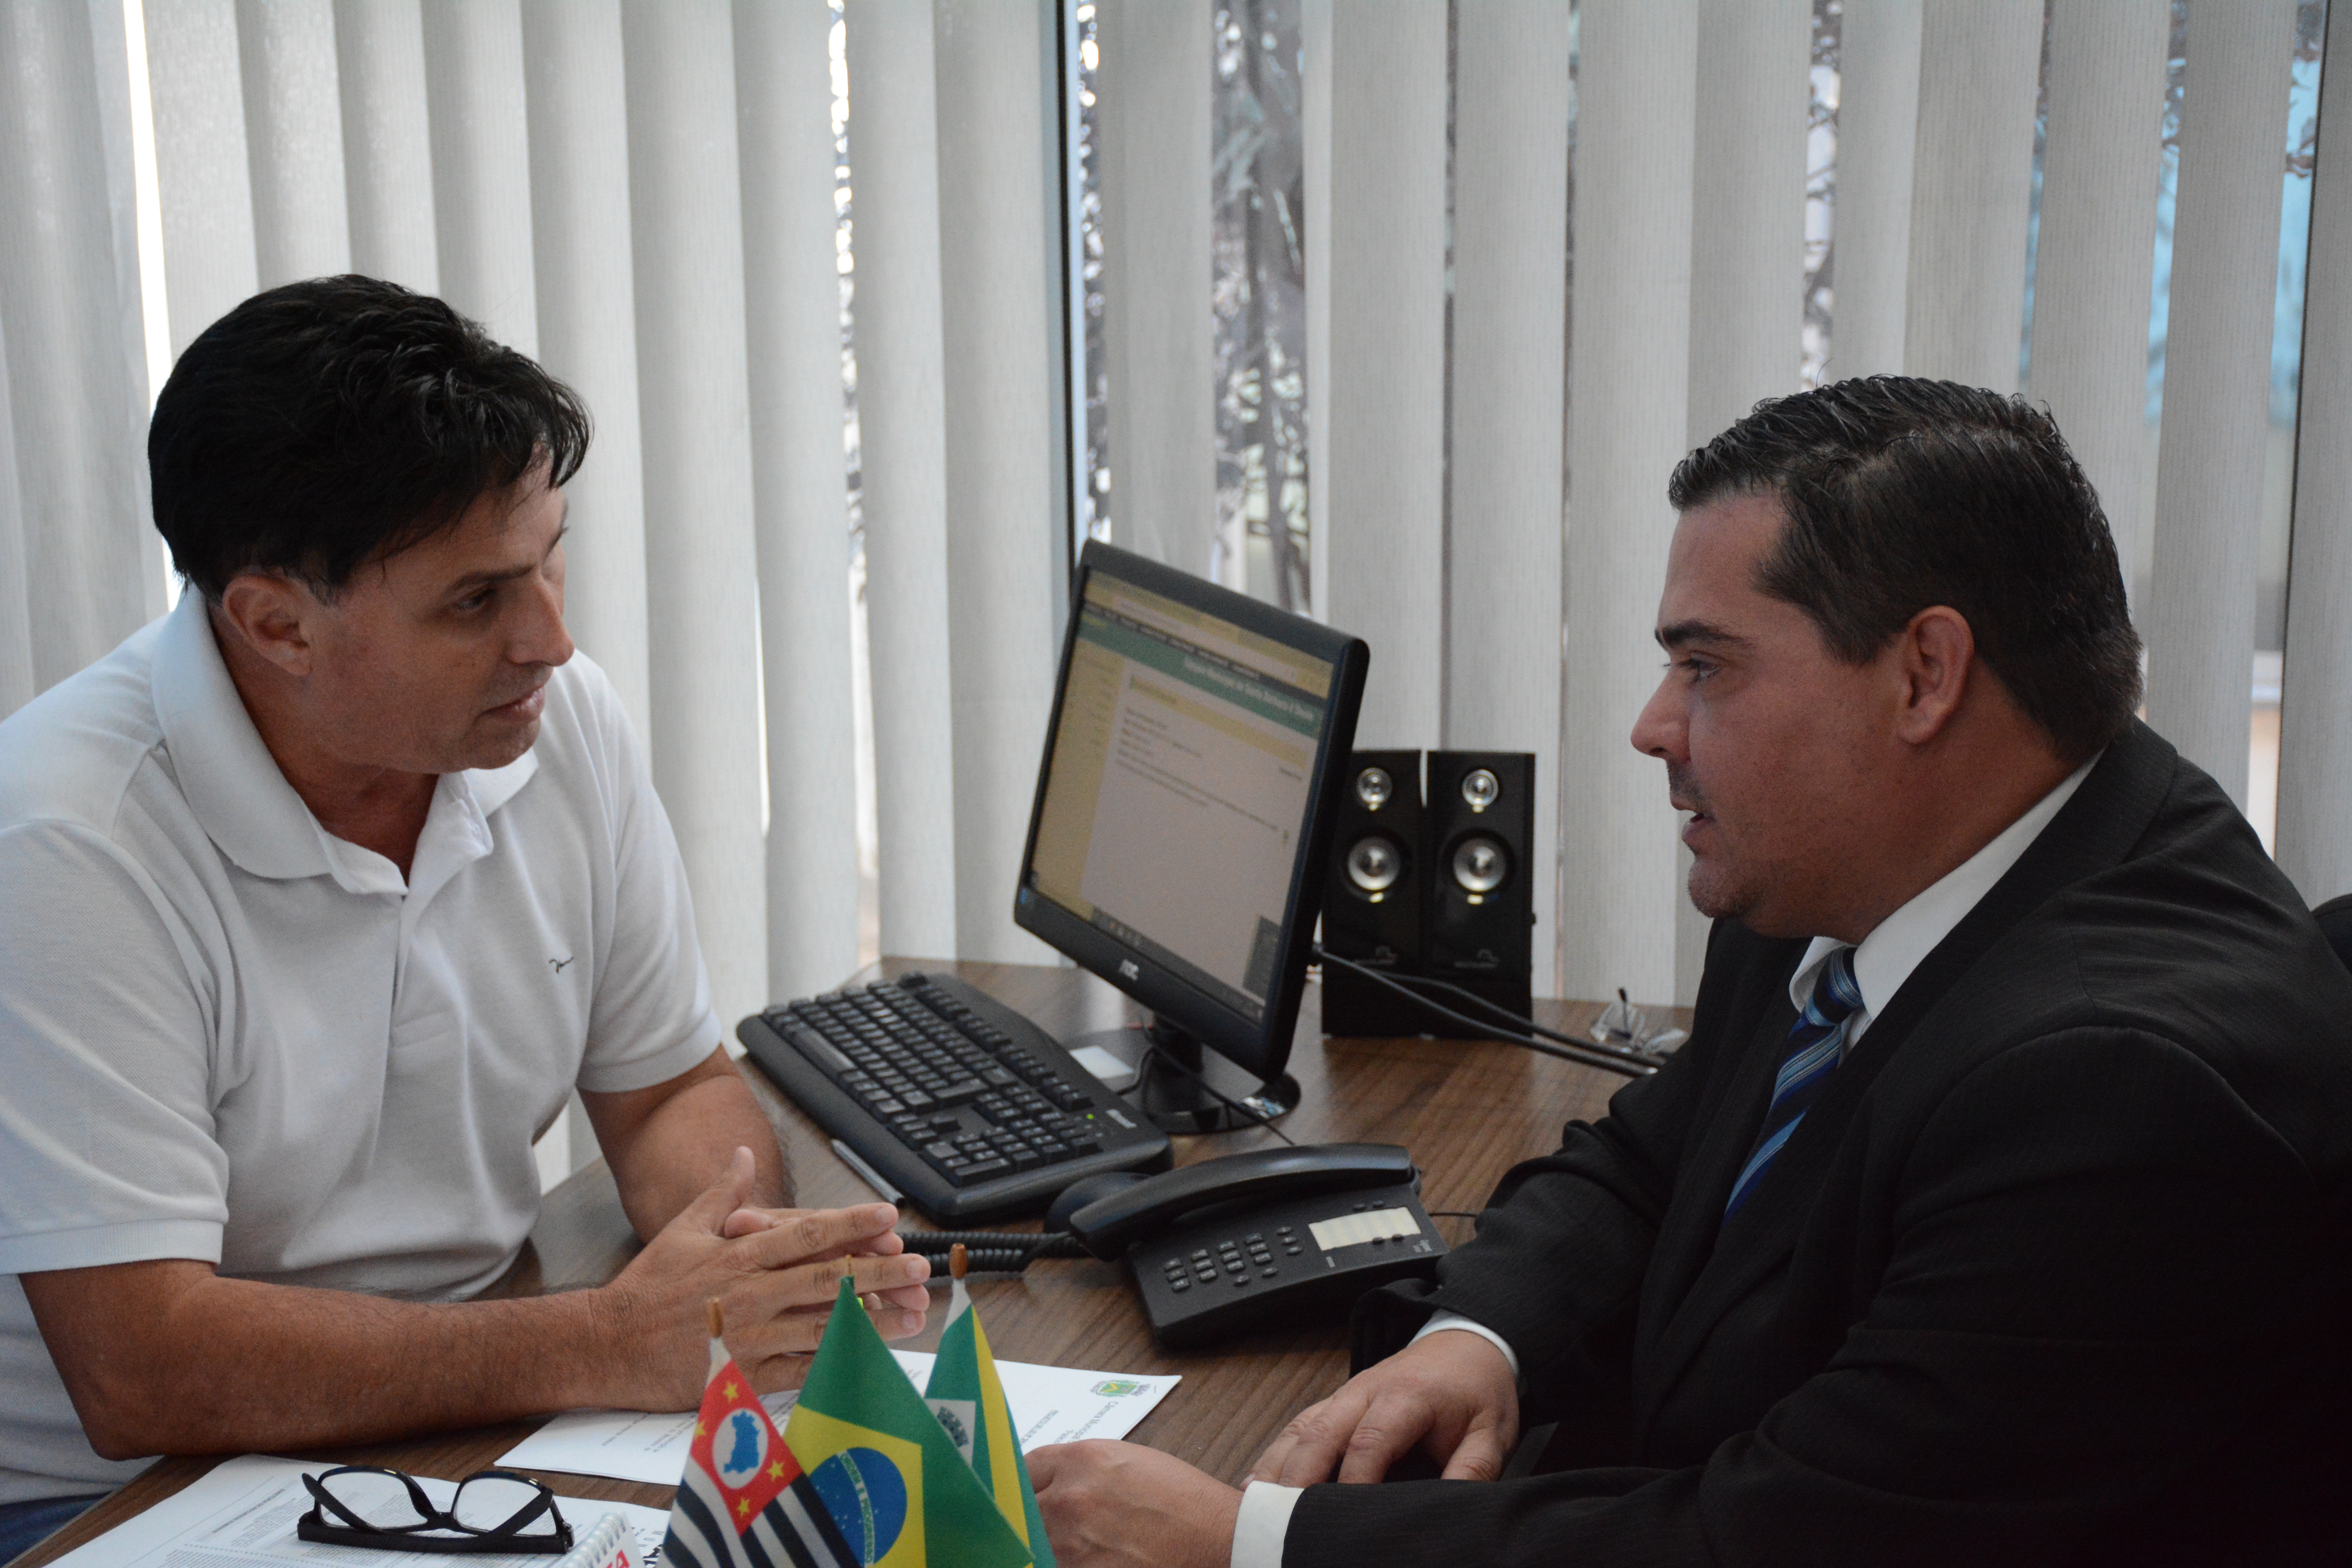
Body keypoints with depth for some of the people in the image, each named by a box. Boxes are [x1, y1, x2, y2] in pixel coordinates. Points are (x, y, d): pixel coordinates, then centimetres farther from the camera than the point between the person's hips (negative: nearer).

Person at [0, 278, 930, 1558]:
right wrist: (618, 1345, -26)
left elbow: (673, 1090, 7)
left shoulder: (560, 721, -3)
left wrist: (768, 1266, -15)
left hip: (464, 1428, 5)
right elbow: (145, 1372, -24)